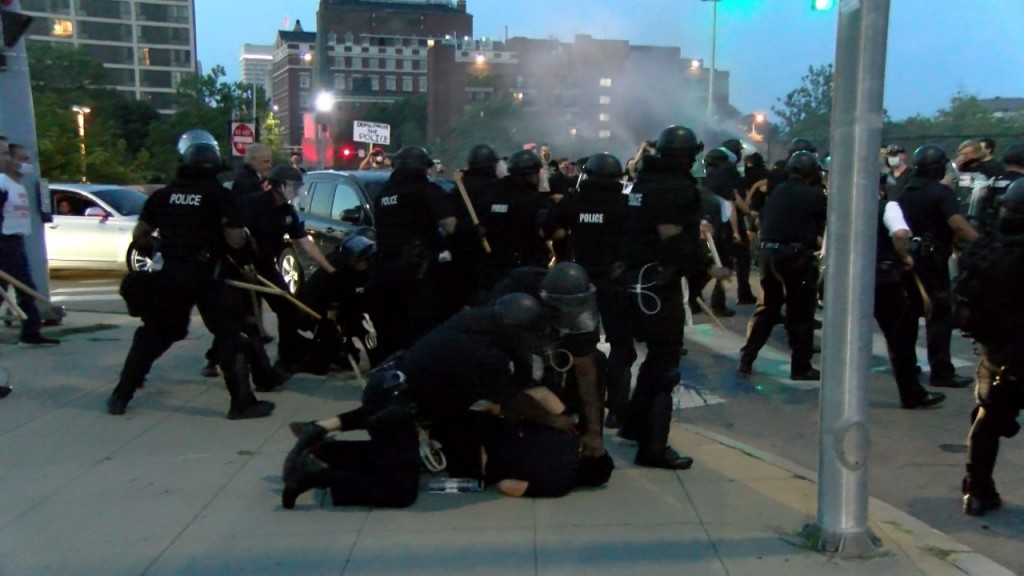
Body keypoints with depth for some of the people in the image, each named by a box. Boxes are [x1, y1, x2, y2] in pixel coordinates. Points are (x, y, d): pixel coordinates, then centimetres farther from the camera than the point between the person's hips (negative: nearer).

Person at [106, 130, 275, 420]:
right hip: (202, 276, -5)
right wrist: (242, 235, 9)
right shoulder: (219, 194, -6)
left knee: (153, 333, 18)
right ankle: (242, 402, -3)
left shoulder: (163, 195, 9)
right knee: (229, 334, 0)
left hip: (169, 274, 5)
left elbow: (138, 236, 13)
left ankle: (120, 396, 21)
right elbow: (235, 240, -12)